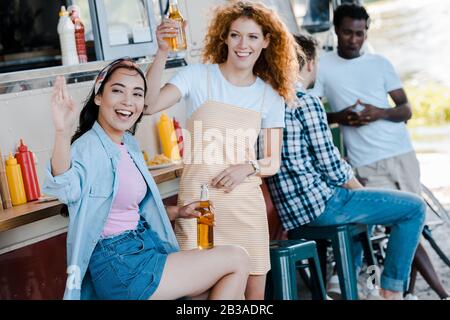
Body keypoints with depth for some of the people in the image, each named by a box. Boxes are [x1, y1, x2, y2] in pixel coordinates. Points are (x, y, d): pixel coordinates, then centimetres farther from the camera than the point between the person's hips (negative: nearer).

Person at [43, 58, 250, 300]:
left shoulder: (130, 145, 9)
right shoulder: (88, 147, -18)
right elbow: (67, 188, -41)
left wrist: (177, 212, 9)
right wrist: (63, 133, -57)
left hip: (143, 248, 8)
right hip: (120, 266, -8)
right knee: (237, 260, -2)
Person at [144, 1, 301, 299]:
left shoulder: (271, 95, 7)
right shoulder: (198, 76, -2)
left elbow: (274, 161, 9)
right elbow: (150, 104, -18)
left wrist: (248, 168, -11)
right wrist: (163, 54, -27)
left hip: (246, 204, 3)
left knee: (255, 291, 8)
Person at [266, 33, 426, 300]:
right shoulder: (307, 102, -14)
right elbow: (332, 168, -15)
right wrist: (361, 189, 2)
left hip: (288, 208, 9)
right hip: (320, 203, -9)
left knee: (363, 199, 36)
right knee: (415, 207, 1)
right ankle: (393, 288, 4)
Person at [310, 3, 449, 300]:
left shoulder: (380, 63, 10)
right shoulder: (323, 66, 2)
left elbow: (407, 110, 8)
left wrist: (381, 113, -12)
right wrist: (337, 117, -15)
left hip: (402, 152, 3)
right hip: (367, 162, -3)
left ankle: (409, 292, 15)